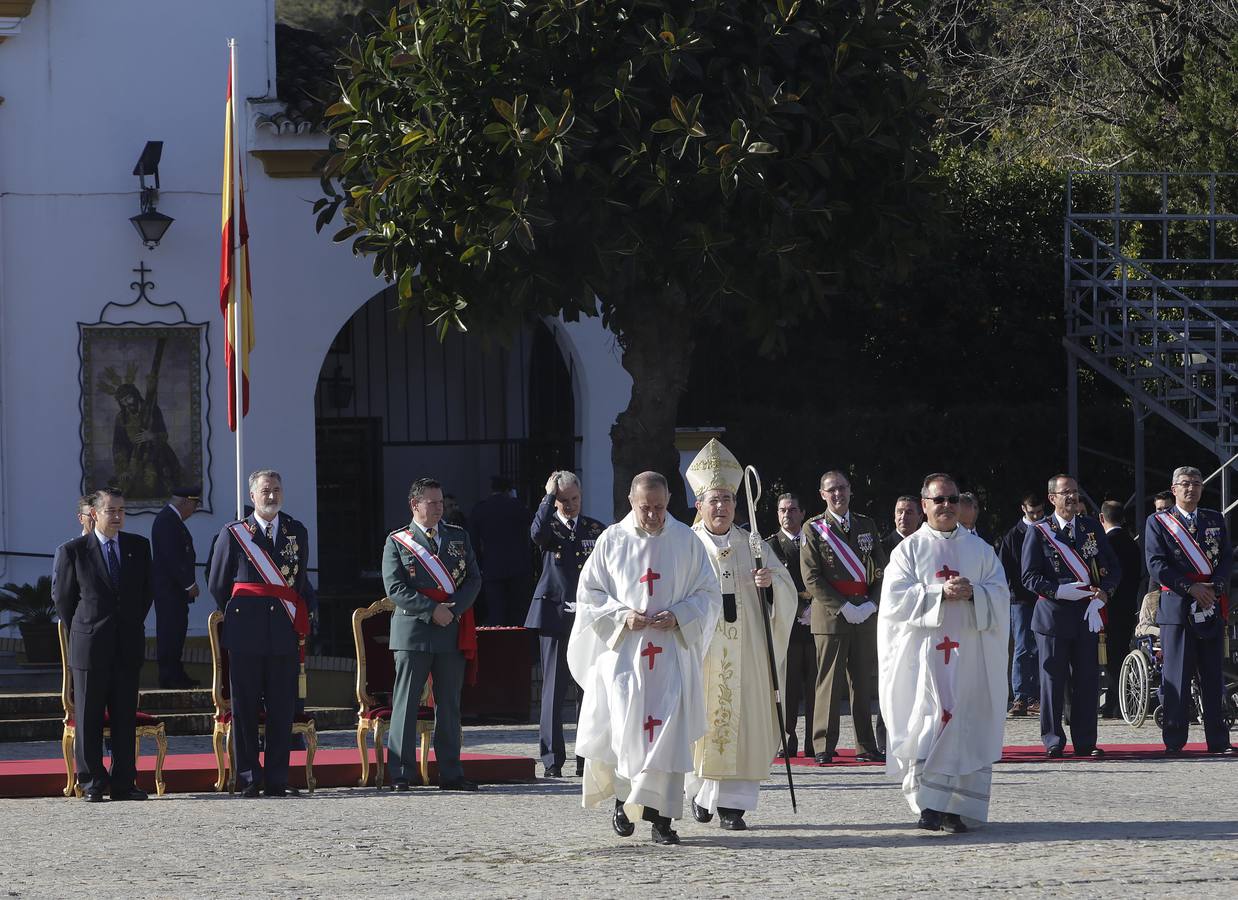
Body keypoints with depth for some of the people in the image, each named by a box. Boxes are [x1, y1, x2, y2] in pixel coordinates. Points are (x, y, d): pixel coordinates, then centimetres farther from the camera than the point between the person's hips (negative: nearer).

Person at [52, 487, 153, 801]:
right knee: (89, 718, 0)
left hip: (128, 645, 3)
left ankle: (123, 783, 7)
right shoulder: (72, 551, -2)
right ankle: (92, 784, 6)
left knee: (125, 717, 4)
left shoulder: (139, 547, 8)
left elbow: (147, 590, 18)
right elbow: (61, 595, 5)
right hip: (89, 646, -3)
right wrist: (81, 631, 8)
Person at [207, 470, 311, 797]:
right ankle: (249, 779, 3)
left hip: (285, 634, 2)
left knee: (282, 709, 1)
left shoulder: (297, 533, 13)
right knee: (245, 709, -1)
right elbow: (217, 585, 9)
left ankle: (276, 780, 5)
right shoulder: (233, 534, 4)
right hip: (246, 634, -2)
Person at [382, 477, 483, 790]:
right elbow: (395, 588, -6)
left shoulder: (458, 537, 14)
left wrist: (453, 609, -8)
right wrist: (432, 611, -14)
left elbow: (474, 579, 9)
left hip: (453, 632, 4)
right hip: (413, 632, -4)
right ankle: (401, 774, -1)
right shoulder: (397, 542, 2)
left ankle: (450, 773, 10)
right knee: (405, 704, -3)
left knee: (449, 704, 6)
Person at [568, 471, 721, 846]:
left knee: (669, 730, -8)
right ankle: (625, 796, 18)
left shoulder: (686, 541, 4)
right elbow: (588, 593, 7)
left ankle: (660, 815, -7)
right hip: (623, 649, 0)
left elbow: (708, 594, 7)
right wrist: (622, 616, -10)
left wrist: (678, 616, -11)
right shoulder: (612, 541, 4)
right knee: (626, 728, -7)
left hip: (673, 652, 0)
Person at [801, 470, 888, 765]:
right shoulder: (814, 529, 1)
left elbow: (881, 570, 13)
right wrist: (843, 607, -12)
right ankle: (824, 747, 0)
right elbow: (812, 578, -5)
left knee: (863, 682, 7)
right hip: (830, 615, -4)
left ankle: (866, 746, 11)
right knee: (829, 682, -4)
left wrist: (871, 604, -3)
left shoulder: (866, 525, 14)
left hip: (866, 616, 4)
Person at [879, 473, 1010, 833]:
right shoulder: (909, 549, 8)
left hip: (970, 652, 2)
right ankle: (929, 802, -14)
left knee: (966, 728, -2)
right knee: (929, 721, -14)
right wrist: (941, 594, -14)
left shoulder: (979, 549, 15)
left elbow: (1000, 594, 8)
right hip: (924, 651, -2)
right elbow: (896, 598, -3)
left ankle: (956, 807, 2)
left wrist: (971, 593, -12)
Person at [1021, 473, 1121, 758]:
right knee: (1053, 679, -1)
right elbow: (1030, 576, -4)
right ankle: (1053, 741, 7)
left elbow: (1112, 568, 11)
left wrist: (1102, 595, -6)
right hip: (1052, 615, -3)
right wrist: (1059, 591, -17)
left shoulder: (1092, 528, 11)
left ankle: (1085, 742, 8)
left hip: (1086, 616, 3)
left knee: (1087, 680, 2)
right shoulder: (1038, 532, 0)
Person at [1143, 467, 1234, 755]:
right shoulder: (1158, 523, 4)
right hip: (1176, 608, -3)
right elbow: (1156, 564, -5)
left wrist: (1215, 587, -9)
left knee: (1214, 676, 4)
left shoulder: (1216, 520, 16)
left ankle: (1218, 741, 7)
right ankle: (1174, 740, -1)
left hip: (1212, 606, 3)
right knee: (1176, 677, -4)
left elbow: (1227, 558, 9)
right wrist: (1191, 588, -13)